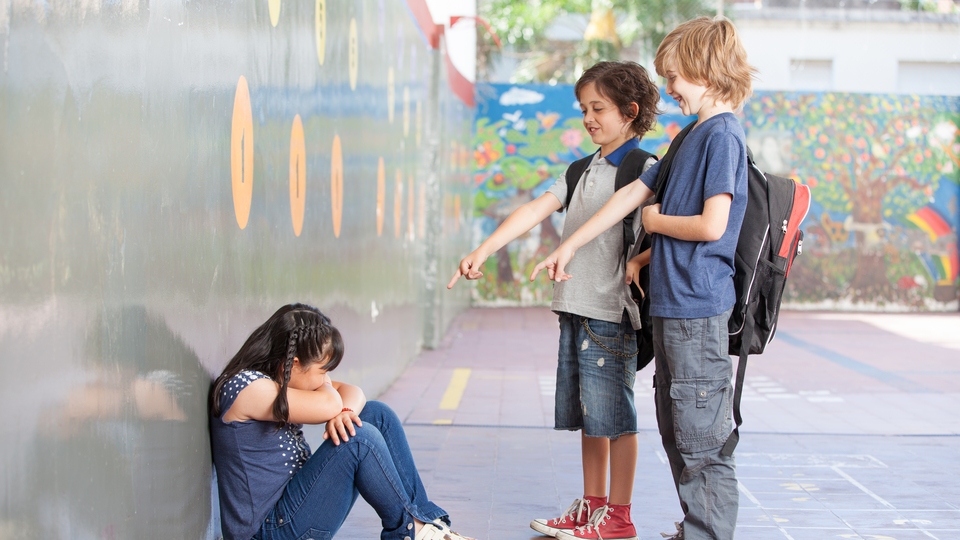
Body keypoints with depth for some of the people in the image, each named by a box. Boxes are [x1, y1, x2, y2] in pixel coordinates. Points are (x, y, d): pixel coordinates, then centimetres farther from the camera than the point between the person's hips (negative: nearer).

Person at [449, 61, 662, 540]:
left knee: (611, 413, -3)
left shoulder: (643, 170, -6)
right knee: (586, 413, 12)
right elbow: (535, 210, 10)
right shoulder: (583, 170, 17)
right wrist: (484, 250, 2)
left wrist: (635, 268, -27)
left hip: (612, 311, -8)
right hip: (575, 307, 8)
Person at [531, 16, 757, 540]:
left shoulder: (723, 134, -12)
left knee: (702, 438, -5)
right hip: (670, 301, 10)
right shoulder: (692, 136, 18)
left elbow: (712, 225, -21)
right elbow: (631, 194, 22)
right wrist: (569, 246, 23)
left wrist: (657, 221, -3)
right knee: (676, 432, 15)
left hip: (697, 307, -10)